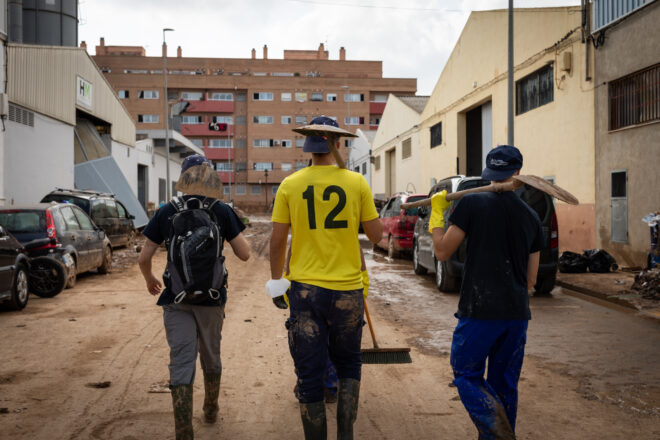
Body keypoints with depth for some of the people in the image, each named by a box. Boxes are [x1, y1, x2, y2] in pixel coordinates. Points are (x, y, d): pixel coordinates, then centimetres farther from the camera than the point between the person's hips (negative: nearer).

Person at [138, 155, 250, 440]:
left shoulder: (166, 212, -3)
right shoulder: (222, 211, -6)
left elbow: (144, 258, 0)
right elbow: (244, 254, -4)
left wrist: (150, 279, 20)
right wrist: (235, 226, 12)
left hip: (176, 299, -1)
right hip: (212, 298, 1)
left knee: (181, 364, 2)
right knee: (211, 356, 21)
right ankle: (211, 410, 41)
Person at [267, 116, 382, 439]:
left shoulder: (290, 185, -2)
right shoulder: (356, 183, -3)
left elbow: (277, 240, 1)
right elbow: (376, 234, 2)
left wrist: (276, 280, 13)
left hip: (305, 289, 0)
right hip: (348, 289, 1)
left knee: (309, 375, 9)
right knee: (348, 364, 20)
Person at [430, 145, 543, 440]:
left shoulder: (472, 204, -8)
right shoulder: (531, 217, 8)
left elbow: (442, 252, -3)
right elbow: (531, 279, 13)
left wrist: (437, 212, 9)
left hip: (479, 310, -5)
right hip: (517, 313, 5)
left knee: (466, 375, 8)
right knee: (504, 383, 16)